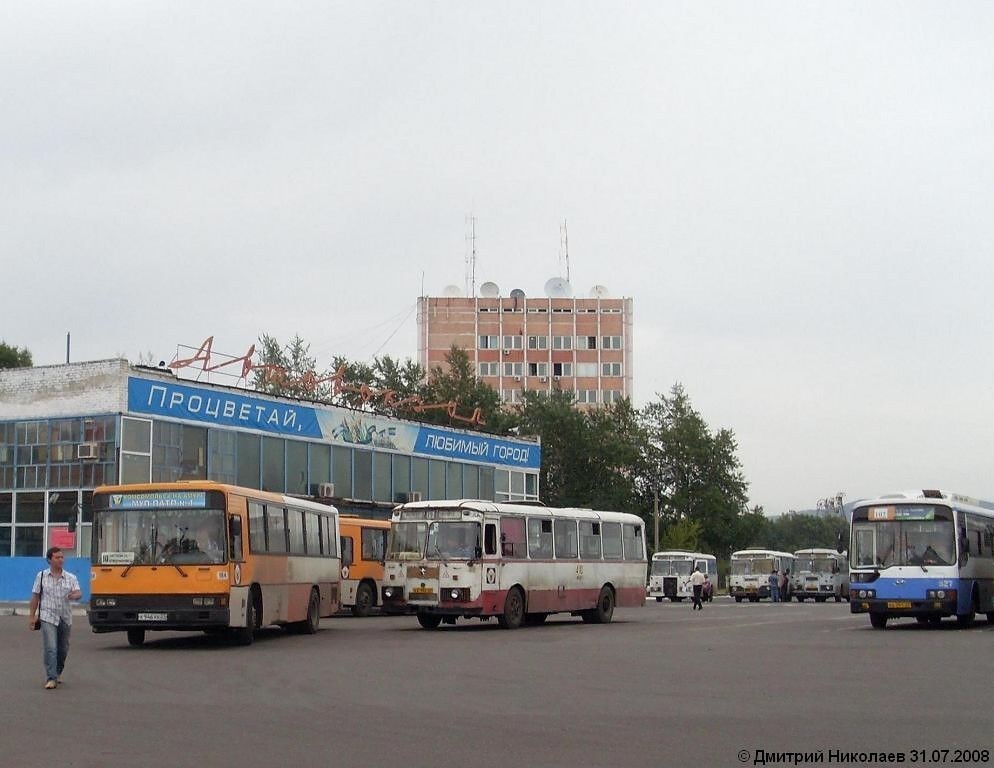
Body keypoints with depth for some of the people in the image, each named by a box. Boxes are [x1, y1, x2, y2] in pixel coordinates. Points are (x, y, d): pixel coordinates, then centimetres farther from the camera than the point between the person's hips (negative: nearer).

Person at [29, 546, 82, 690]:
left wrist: (75, 595, -31)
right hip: (48, 617, -3)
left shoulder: (71, 578, 5)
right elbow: (35, 597, 5)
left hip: (65, 618, 3)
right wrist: (32, 616, 1)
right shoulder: (41, 576, 3)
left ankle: (57, 673, 33)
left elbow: (79, 593, -7)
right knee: (50, 648, -14)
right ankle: (51, 678, -15)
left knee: (63, 649, 13)